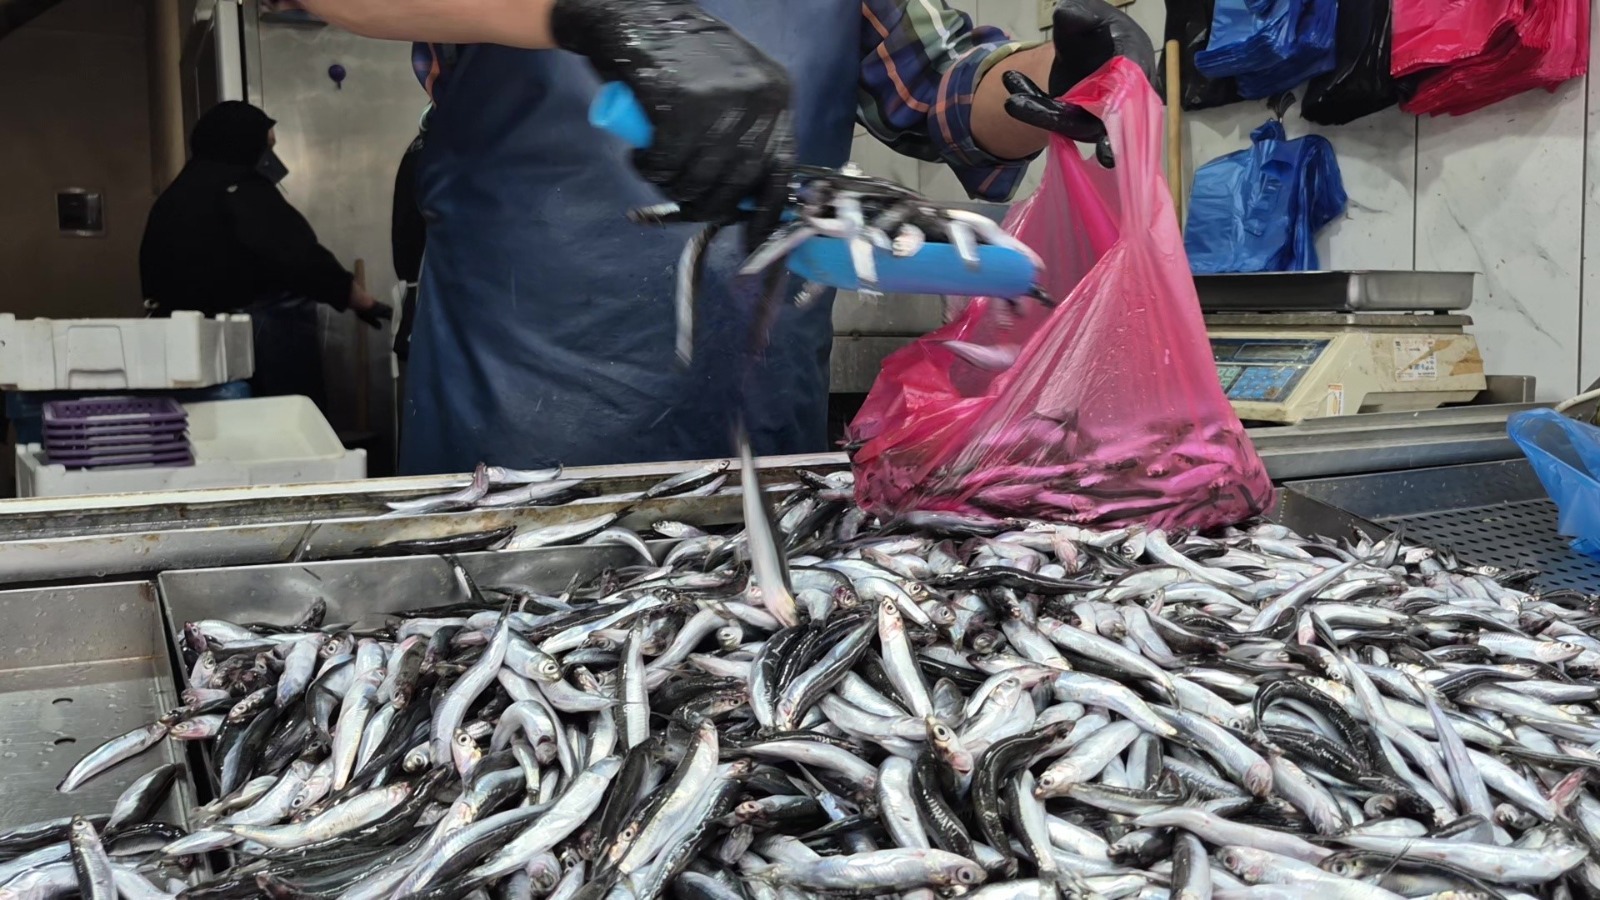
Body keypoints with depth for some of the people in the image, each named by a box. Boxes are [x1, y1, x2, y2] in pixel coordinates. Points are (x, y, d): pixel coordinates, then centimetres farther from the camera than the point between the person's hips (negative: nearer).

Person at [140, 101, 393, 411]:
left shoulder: (172, 198, 16)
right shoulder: (243, 190, -11)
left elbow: (154, 278, 21)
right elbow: (301, 258, -21)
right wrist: (365, 302, -15)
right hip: (265, 331, -9)